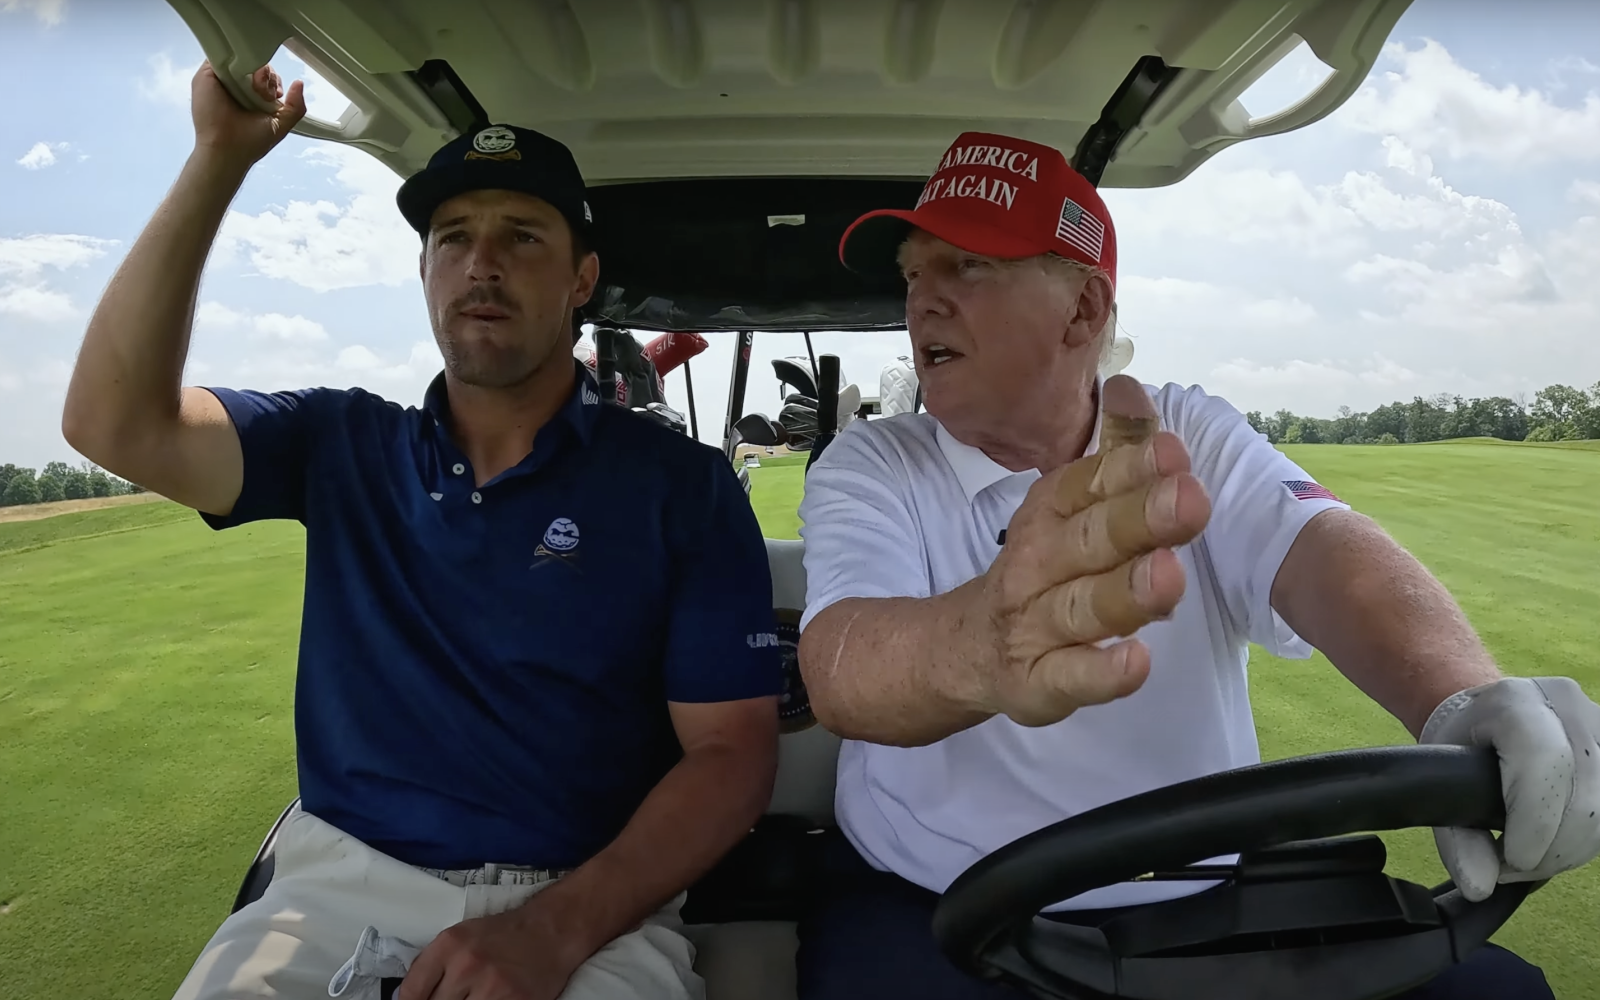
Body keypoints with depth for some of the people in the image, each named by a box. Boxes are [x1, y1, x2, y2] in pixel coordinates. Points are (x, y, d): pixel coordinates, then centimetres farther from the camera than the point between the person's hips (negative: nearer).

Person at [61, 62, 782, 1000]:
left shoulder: (683, 485, -4)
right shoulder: (341, 445, 8)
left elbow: (733, 751, -7)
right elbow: (117, 421, -4)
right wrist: (220, 156, -5)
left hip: (590, 907, -2)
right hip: (342, 885, 3)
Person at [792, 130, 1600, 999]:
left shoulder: (1193, 436, 0)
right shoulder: (867, 470, -7)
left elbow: (1323, 547, -18)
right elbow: (840, 667, -27)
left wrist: (1465, 703, -40)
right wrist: (981, 644, -50)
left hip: (1210, 904, 3)